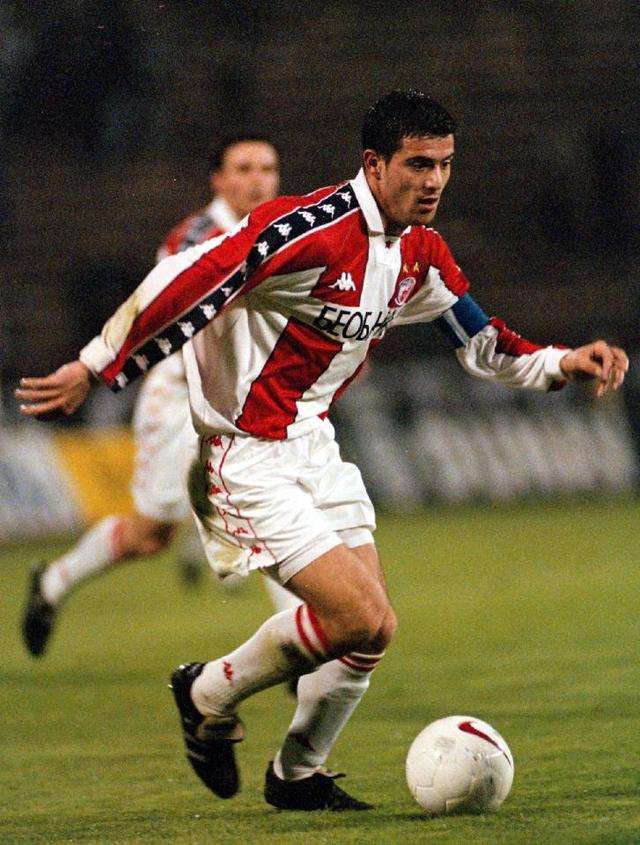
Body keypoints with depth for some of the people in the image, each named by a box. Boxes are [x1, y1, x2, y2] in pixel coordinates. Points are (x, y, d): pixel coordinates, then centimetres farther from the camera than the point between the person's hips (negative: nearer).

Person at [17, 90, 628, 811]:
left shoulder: (421, 252, 4)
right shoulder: (312, 229, -24)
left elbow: (484, 345, 16)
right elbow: (184, 283, -24)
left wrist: (564, 364, 0)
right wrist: (94, 369, -23)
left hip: (312, 444, 9)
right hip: (245, 456, -9)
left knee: (372, 631, 5)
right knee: (357, 616, -15)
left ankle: (298, 775, 24)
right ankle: (209, 698, 8)